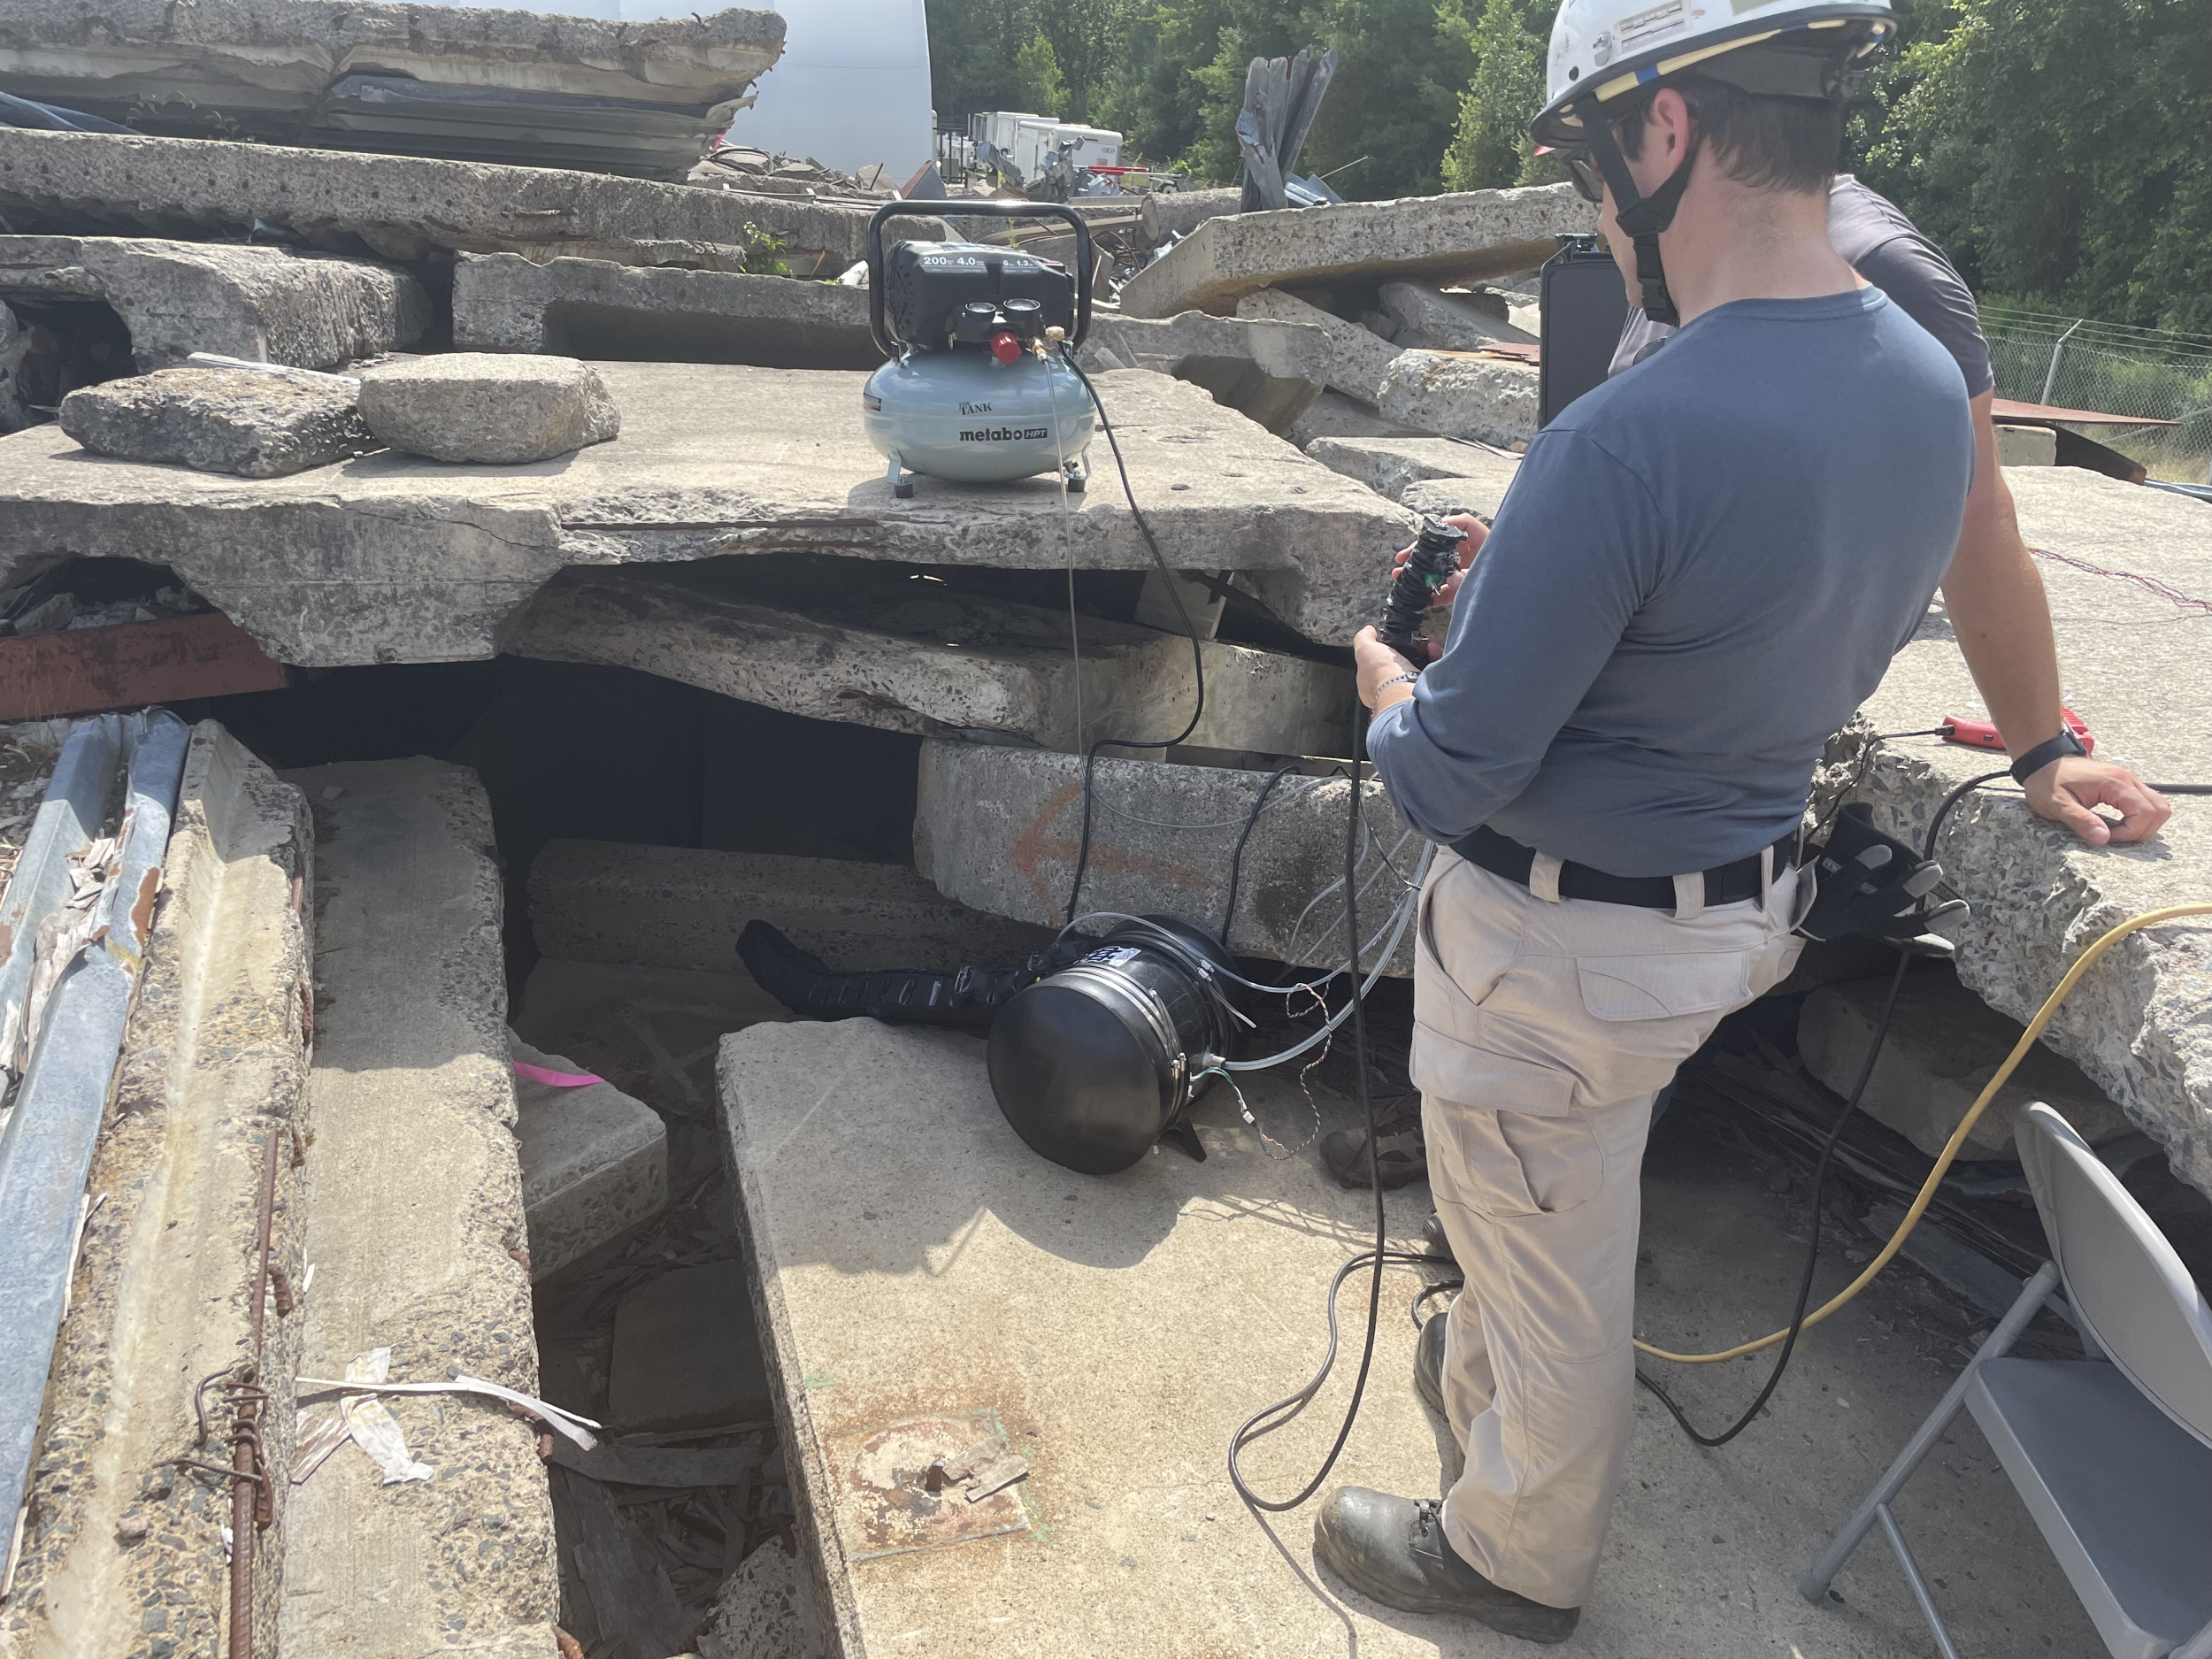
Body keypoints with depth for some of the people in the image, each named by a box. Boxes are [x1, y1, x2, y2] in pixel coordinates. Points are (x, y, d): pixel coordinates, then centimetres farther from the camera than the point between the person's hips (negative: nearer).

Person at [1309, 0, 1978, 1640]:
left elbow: (1451, 777, -26)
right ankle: (1484, 1378, 58)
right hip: (1747, 900, 8)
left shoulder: (1630, 440, -32)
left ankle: (1519, 1561, 42)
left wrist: (1390, 693, -2)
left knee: (1550, 1265, 16)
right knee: (1552, 1201, 32)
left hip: (1563, 939, -8)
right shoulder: (1930, 386, -4)